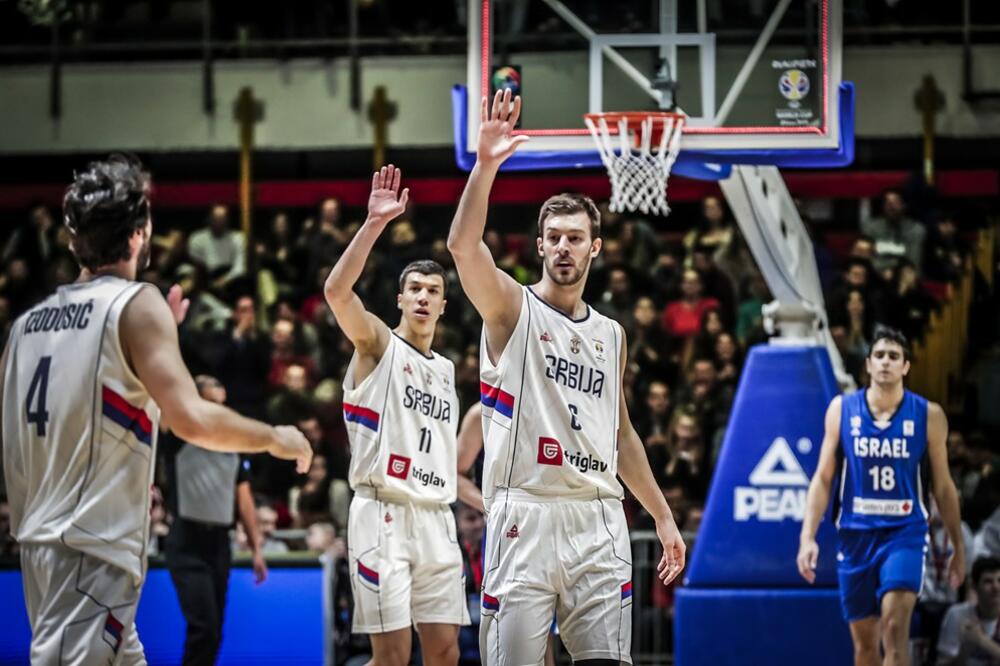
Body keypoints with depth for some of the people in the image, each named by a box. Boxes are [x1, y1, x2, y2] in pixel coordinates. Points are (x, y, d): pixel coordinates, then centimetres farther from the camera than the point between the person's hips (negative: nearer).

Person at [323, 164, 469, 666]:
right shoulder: (377, 345, 0)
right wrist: (375, 224, -28)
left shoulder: (445, 370, 20)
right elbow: (336, 291, -21)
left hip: (435, 517, 6)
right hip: (384, 514, -6)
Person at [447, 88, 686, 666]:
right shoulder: (512, 308, 2)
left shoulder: (611, 335, 18)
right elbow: (464, 246, -18)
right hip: (525, 514, -4)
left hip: (599, 517, 4)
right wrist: (486, 165, -29)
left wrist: (663, 516, 22)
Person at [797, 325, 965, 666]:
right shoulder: (842, 409, 2)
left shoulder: (928, 415, -1)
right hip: (855, 533, 2)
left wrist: (958, 546, 9)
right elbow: (822, 478, 4)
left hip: (905, 532, -2)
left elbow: (943, 487, 7)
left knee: (895, 629, -20)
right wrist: (808, 536, -5)